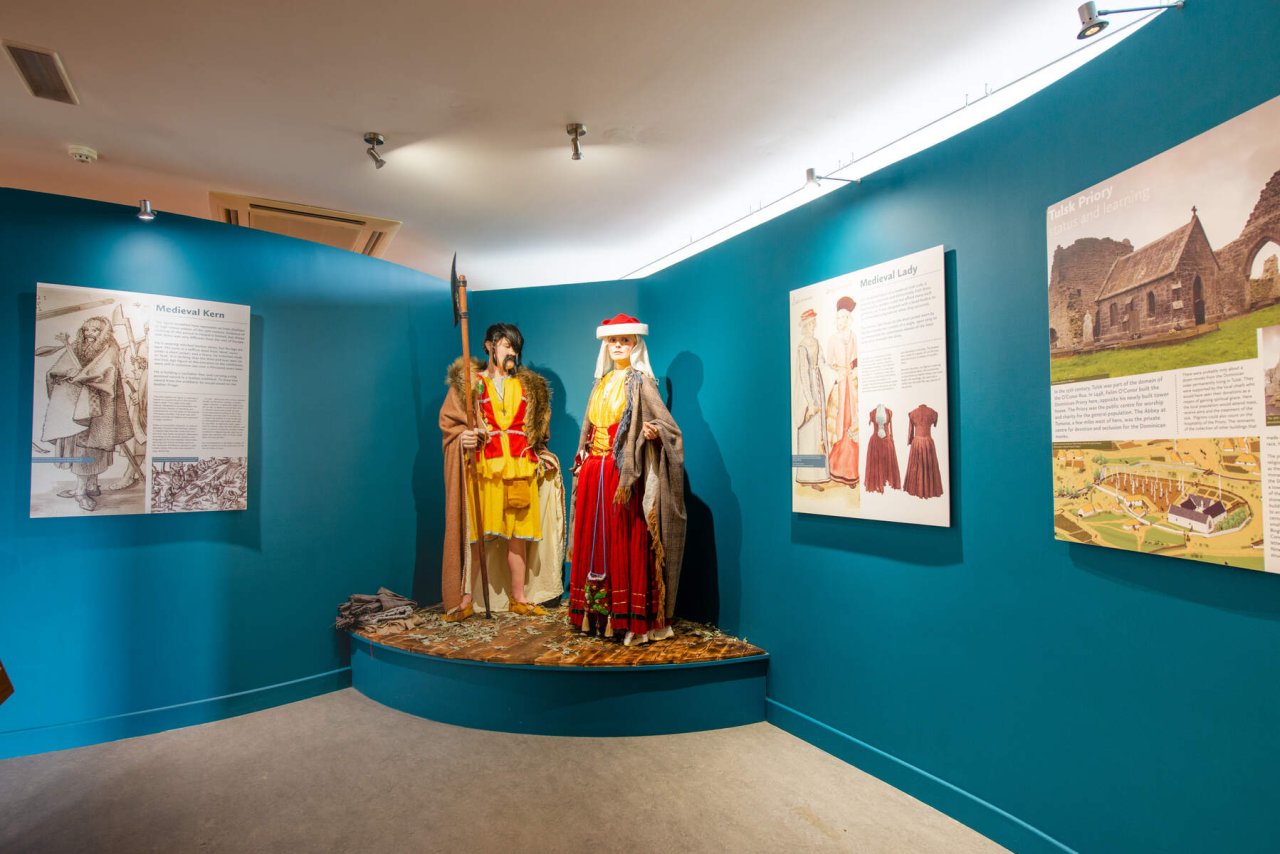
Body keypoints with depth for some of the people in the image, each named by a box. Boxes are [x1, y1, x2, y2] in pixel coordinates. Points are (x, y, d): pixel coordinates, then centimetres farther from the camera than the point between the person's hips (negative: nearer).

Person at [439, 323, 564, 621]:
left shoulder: (528, 386, 17)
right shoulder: (468, 382, 6)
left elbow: (538, 428, 21)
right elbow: (448, 421, 3)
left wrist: (542, 456, 10)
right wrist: (463, 437, -16)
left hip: (520, 469, 3)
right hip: (483, 468, -3)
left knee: (519, 533, 6)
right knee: (476, 532, -3)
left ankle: (518, 598, 16)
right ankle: (466, 599, 7)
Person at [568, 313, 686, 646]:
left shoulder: (641, 382, -3)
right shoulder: (601, 383, 17)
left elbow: (669, 427, -11)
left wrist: (654, 431, -33)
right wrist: (581, 463, 18)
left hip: (624, 474, -7)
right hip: (593, 473, 7)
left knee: (625, 543, -6)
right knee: (593, 541, 8)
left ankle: (631, 619, 2)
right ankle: (598, 612, 18)